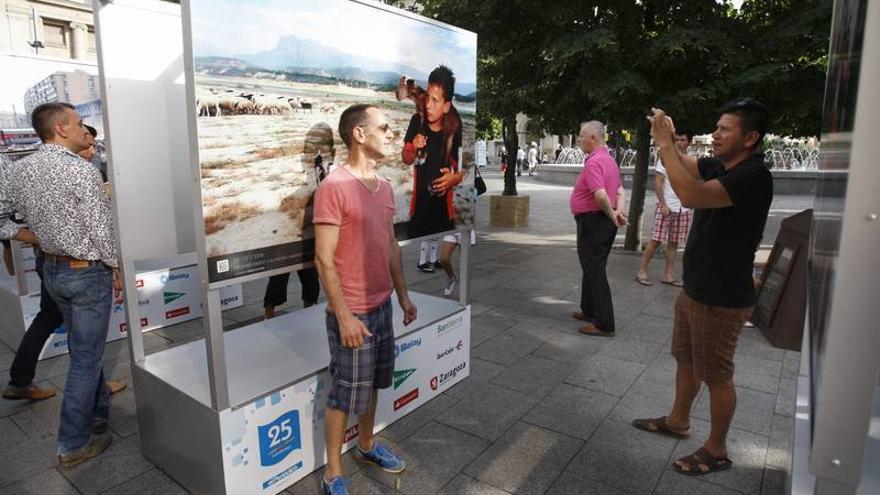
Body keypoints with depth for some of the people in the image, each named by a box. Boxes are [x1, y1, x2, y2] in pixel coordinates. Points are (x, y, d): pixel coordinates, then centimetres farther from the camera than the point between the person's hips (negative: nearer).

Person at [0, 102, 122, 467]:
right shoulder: (82, 170, -19)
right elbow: (101, 229, -17)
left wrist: (36, 239, 8)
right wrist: (116, 268, -5)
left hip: (52, 269, 8)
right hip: (87, 272, -7)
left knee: (84, 348, 22)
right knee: (86, 357, 3)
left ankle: (98, 411, 38)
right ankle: (73, 445, 13)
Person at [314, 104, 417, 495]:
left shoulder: (385, 187, 7)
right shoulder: (333, 187, -17)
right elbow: (324, 260, -18)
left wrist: (403, 294, 15)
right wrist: (344, 316, -19)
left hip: (382, 305, 7)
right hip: (352, 313, -7)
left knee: (371, 384, 22)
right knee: (344, 395, 7)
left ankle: (367, 445, 43)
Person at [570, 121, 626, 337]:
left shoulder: (594, 161, -20)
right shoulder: (609, 159, 14)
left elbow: (600, 195, -31)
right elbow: (619, 191, 15)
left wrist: (612, 215, -16)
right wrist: (618, 211, 0)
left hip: (592, 222, -10)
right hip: (604, 222, 10)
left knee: (595, 272, -4)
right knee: (592, 268, 21)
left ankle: (604, 324, 2)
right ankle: (590, 311, 34)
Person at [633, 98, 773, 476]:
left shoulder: (753, 176, -23)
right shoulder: (719, 166, 4)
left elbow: (691, 195, -37)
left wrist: (665, 143, -29)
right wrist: (665, 138, -11)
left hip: (722, 299, -9)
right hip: (694, 290, 9)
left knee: (715, 375, 6)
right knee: (685, 358, 21)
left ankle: (716, 450, 24)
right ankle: (678, 421, 40)